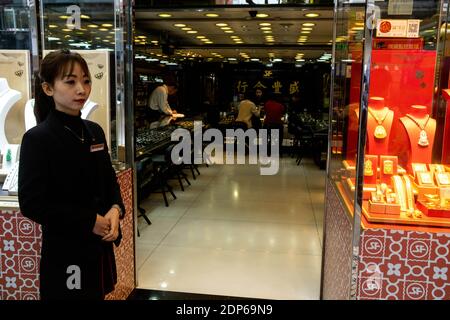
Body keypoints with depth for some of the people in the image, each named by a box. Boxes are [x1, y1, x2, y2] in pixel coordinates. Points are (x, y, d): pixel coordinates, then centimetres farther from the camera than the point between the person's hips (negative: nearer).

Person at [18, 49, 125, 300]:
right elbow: (32, 204, -18)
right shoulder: (37, 139, -15)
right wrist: (89, 221, -18)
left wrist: (115, 210, -9)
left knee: (97, 294, 18)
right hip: (64, 250, -6)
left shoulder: (94, 131, 5)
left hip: (100, 244, 6)